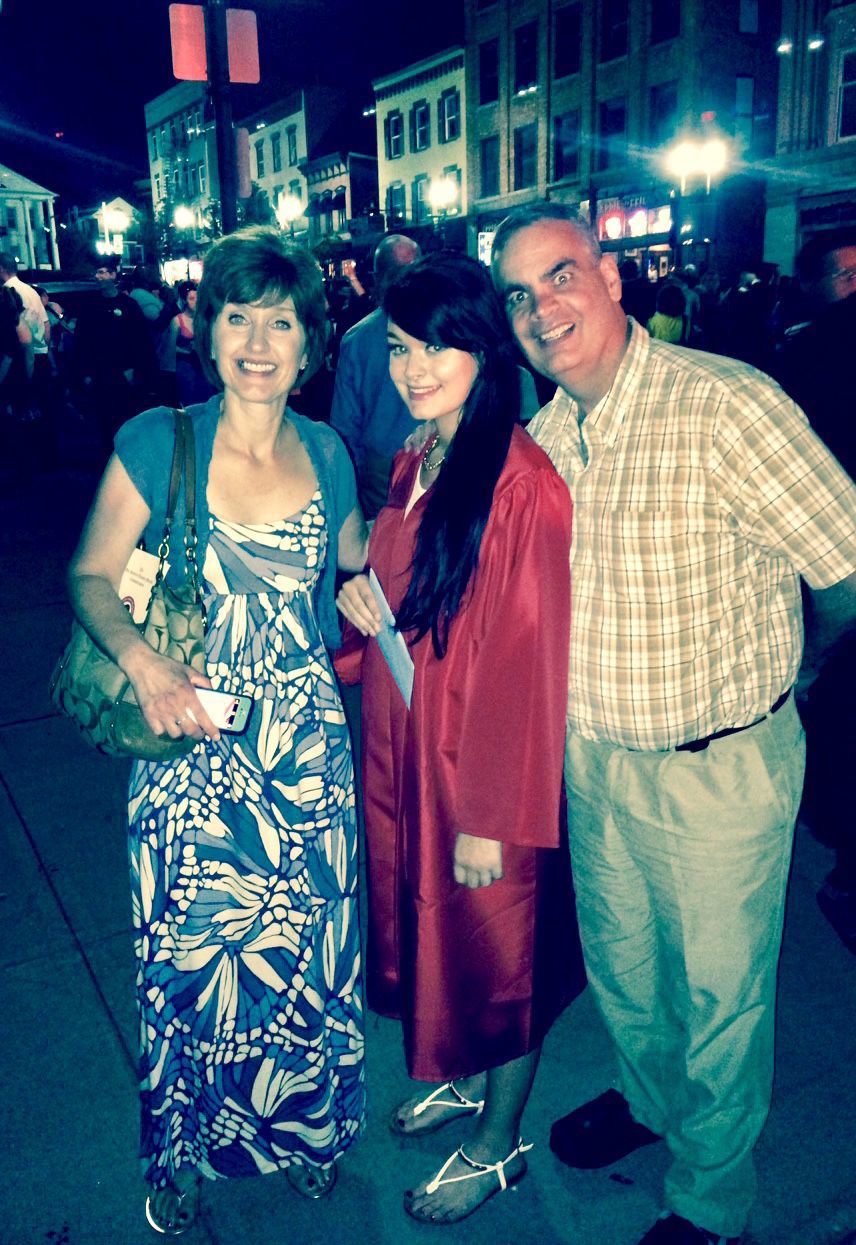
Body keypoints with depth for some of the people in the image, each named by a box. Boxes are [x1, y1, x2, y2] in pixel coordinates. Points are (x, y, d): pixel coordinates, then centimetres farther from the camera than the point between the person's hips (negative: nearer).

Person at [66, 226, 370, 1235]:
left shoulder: (325, 453, 1)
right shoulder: (156, 443, -9)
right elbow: (92, 575, -6)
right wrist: (141, 662, -22)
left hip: (306, 750, 3)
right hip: (188, 745, -2)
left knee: (306, 950, 16)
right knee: (191, 956, 14)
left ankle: (301, 1125, 45)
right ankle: (182, 1153, 42)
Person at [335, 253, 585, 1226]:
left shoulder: (522, 482, -22)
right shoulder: (415, 462, 4)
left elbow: (526, 659, -21)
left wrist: (492, 816, -17)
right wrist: (358, 601, -6)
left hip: (482, 754, -8)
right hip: (405, 744, 8)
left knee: (495, 939, 12)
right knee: (432, 922, 23)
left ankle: (499, 1141, 37)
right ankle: (465, 1078, 50)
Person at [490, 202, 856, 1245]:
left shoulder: (724, 405, -22)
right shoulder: (541, 438, 0)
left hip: (720, 768, -5)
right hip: (593, 757, 6)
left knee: (719, 992, 14)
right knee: (618, 959, 25)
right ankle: (649, 1095, 56)